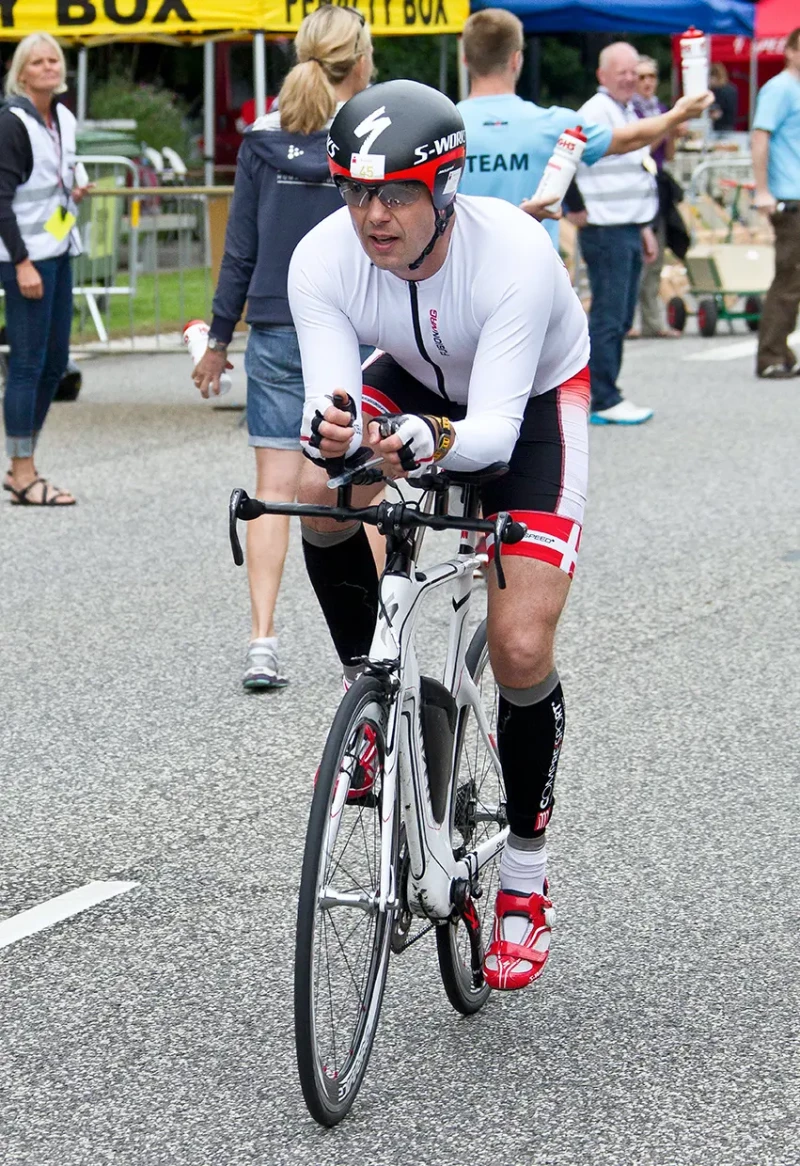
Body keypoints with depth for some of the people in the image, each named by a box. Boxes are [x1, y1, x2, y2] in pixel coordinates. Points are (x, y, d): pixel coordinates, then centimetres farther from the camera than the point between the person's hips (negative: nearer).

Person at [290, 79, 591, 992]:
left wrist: (433, 440, -62)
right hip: (418, 381, 3)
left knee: (520, 650, -14)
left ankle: (524, 882, 5)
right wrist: (328, 430, -56)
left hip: (532, 403, -3)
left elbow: (494, 428, -41)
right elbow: (329, 398, -33)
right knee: (322, 489, -30)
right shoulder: (323, 260, -27)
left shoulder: (514, 255, -37)